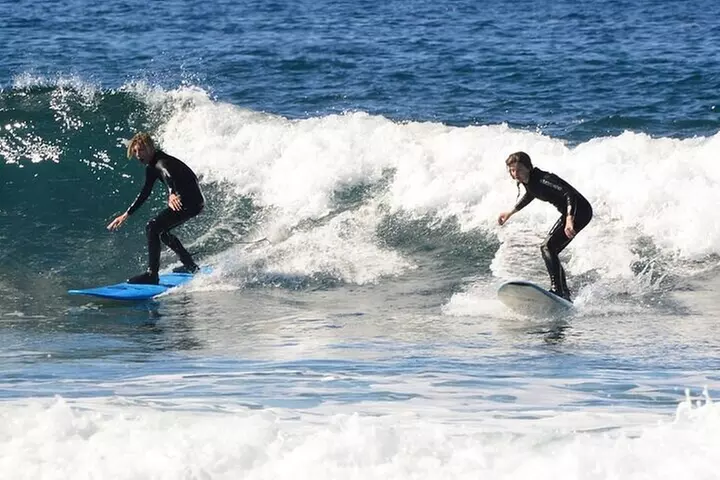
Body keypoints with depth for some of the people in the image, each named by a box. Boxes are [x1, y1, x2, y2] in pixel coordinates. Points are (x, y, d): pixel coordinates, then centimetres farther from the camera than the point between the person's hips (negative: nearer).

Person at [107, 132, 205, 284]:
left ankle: (152, 274, -21)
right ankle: (191, 266, 35)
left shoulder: (161, 162, -20)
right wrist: (126, 215, 22)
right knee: (162, 230, 25)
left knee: (152, 228, -19)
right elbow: (144, 194, 22)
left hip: (192, 202, -11)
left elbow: (169, 176, -43)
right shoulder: (151, 167, 11)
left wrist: (172, 194, -63)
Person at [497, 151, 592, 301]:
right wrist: (510, 212, 36)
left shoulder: (543, 179, -25)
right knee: (550, 250, 13)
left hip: (580, 211, -10)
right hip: (568, 213, 10)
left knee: (548, 247, -19)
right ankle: (565, 295, 17)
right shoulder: (529, 181, 3)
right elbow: (529, 196, 28)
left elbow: (570, 194, -34)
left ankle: (557, 289, -27)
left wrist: (569, 221, -46)